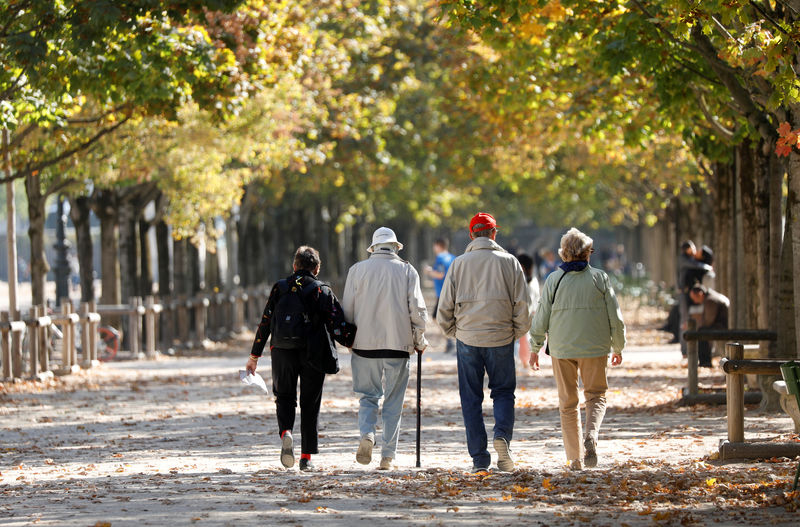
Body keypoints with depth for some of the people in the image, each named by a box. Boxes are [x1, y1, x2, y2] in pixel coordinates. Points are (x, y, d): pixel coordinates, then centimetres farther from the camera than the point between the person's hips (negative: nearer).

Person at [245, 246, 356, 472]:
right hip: (313, 355, -1)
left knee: (284, 397, 16)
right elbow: (338, 327, -8)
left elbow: (265, 322, 3)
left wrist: (255, 355, 9)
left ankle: (286, 432, -14)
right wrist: (356, 342, 7)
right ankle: (306, 458, 8)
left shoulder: (279, 288, 3)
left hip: (282, 353, 1)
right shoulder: (323, 292, -1)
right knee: (310, 404, 9)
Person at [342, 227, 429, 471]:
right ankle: (388, 455, 3)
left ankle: (366, 434, -17)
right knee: (393, 400, 6)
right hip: (398, 344, 0)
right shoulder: (407, 271, 2)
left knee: (367, 395, 10)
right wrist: (419, 341, 12)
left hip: (365, 343, 0)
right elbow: (417, 310, -1)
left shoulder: (357, 270, 3)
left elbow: (347, 310, 3)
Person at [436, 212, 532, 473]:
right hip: (500, 338, 0)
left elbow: (444, 307, 1)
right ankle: (502, 434, -15)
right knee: (503, 391, 13)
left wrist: (454, 331, 17)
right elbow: (522, 305, -2)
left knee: (471, 398, 7)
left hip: (467, 339, 0)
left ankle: (479, 458, 3)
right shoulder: (509, 262, 0)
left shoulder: (459, 264, 1)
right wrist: (518, 332, 13)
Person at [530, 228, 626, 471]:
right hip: (594, 348, 0)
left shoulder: (554, 280, -2)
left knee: (568, 403, 10)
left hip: (562, 349, 0)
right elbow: (615, 317, 1)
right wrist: (618, 347, 14)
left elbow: (541, 318, 1)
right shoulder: (600, 278, -2)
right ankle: (591, 435, -14)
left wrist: (535, 348, 13)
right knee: (596, 395, 14)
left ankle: (575, 458, 9)